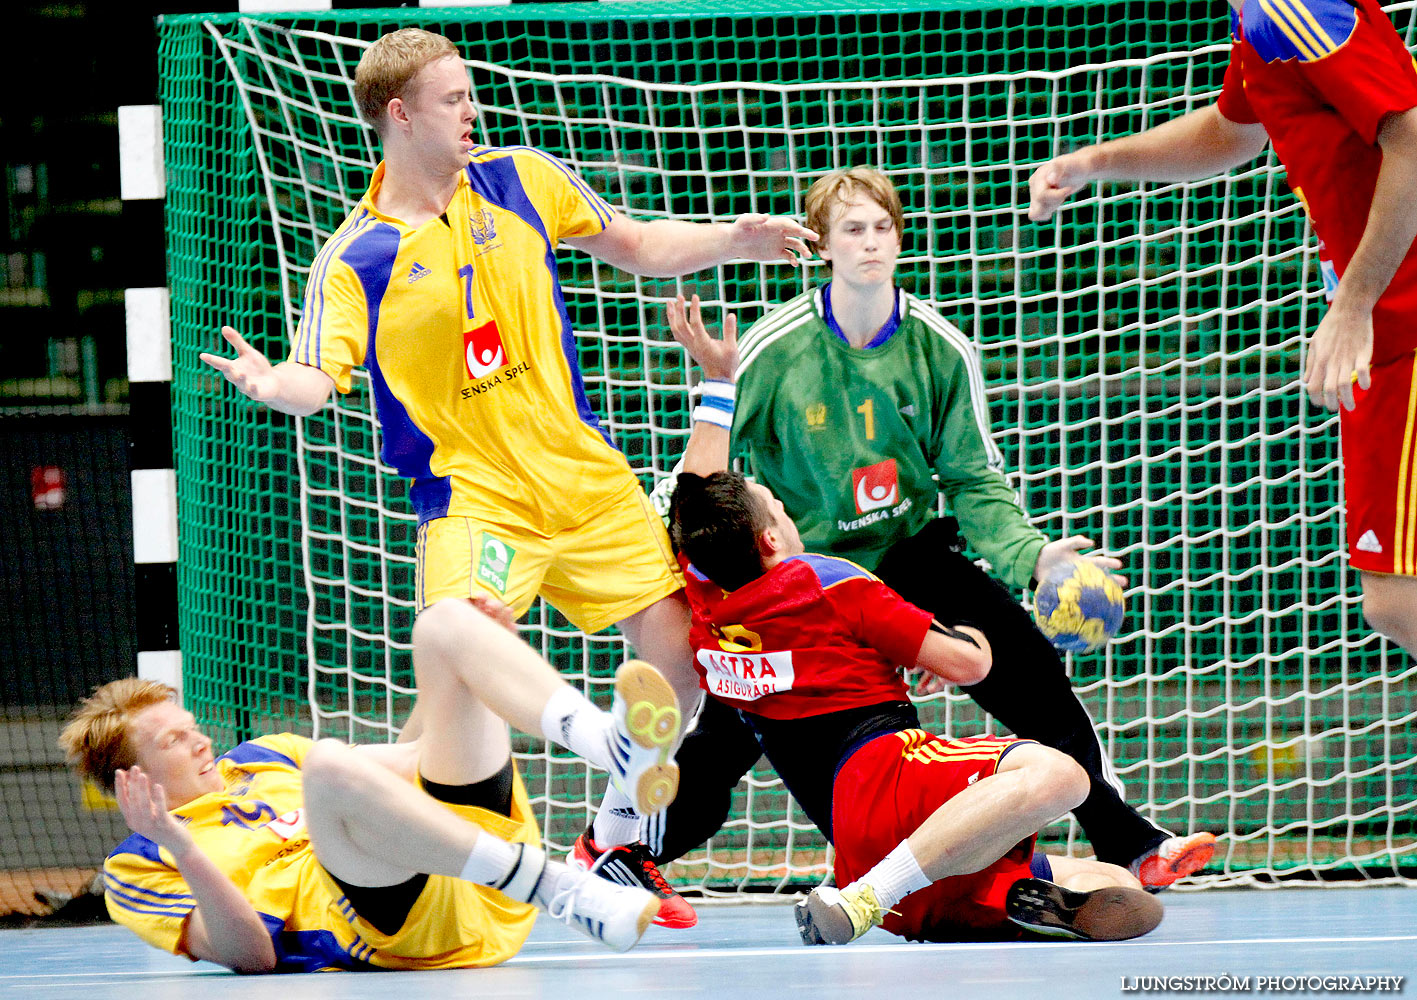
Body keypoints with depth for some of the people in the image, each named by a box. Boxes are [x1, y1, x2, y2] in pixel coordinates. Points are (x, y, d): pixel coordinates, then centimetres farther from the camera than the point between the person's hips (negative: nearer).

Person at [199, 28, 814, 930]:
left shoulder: (521, 179, 4)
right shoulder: (355, 260, -8)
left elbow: (634, 247, 17)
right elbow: (318, 378, -17)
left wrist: (733, 240, 3)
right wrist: (271, 383, -40)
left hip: (589, 477, 5)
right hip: (473, 493, -5)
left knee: (681, 662, 4)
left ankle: (615, 846, 25)